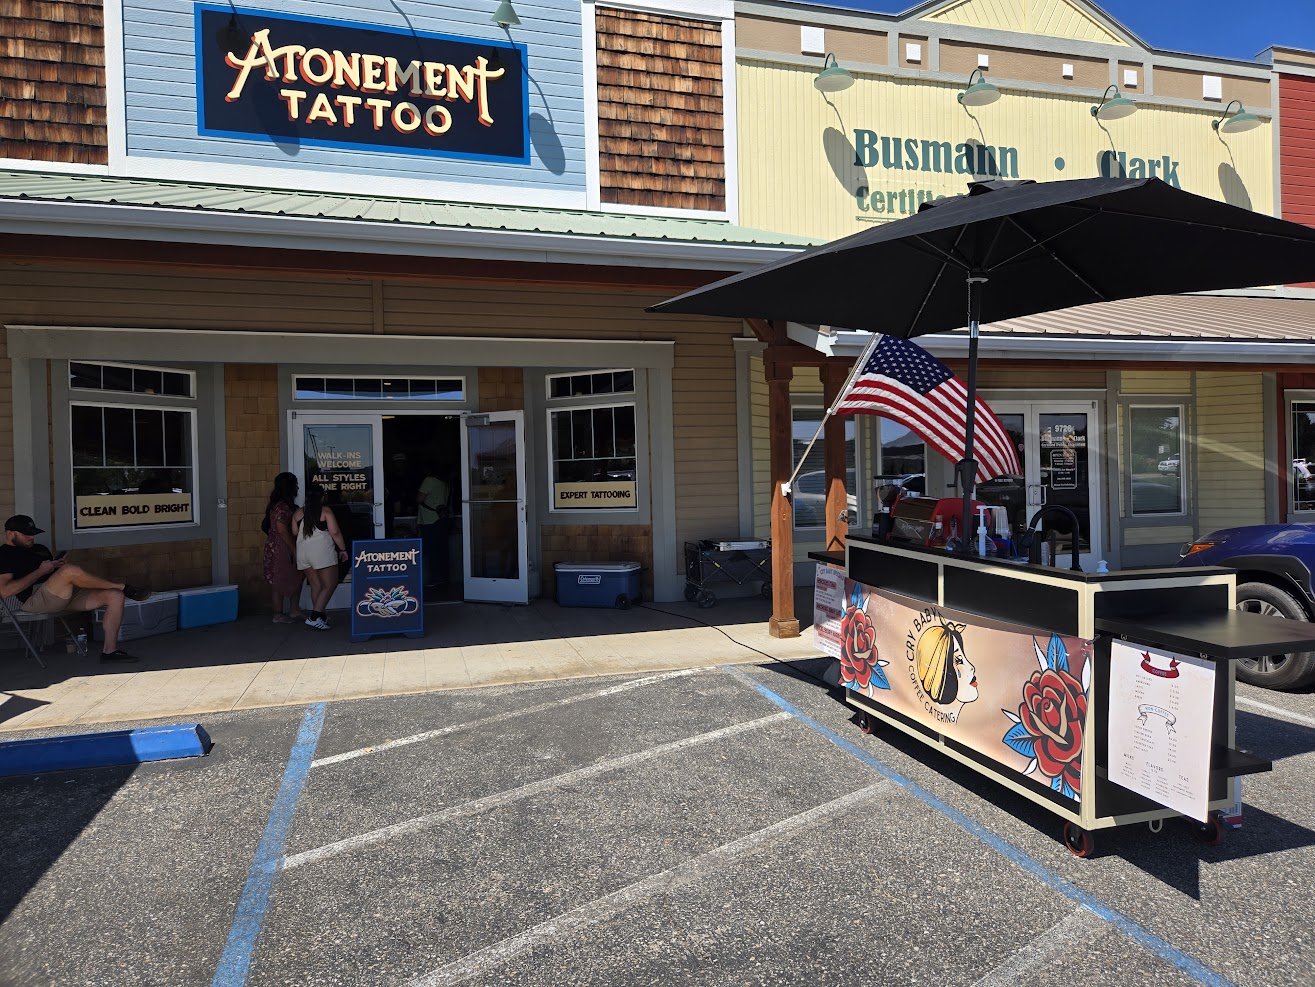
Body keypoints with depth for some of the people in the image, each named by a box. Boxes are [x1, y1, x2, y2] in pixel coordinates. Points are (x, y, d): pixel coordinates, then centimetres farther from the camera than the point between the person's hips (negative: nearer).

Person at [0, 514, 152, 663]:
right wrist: (40, 571, -10)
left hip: (66, 595, 9)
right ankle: (123, 587, -19)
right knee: (70, 570, -36)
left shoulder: (36, 549, 30)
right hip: (37, 599, -8)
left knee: (115, 596, -10)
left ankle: (109, 650, -14)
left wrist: (58, 565, 12)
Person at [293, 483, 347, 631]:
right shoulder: (325, 511, -5)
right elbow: (335, 533, -7)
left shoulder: (298, 513, 9)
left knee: (316, 585, 15)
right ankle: (314, 617, -11)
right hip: (322, 551, -6)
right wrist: (343, 549, 2)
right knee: (330, 585, -1)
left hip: (303, 552, 6)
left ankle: (320, 616, 17)